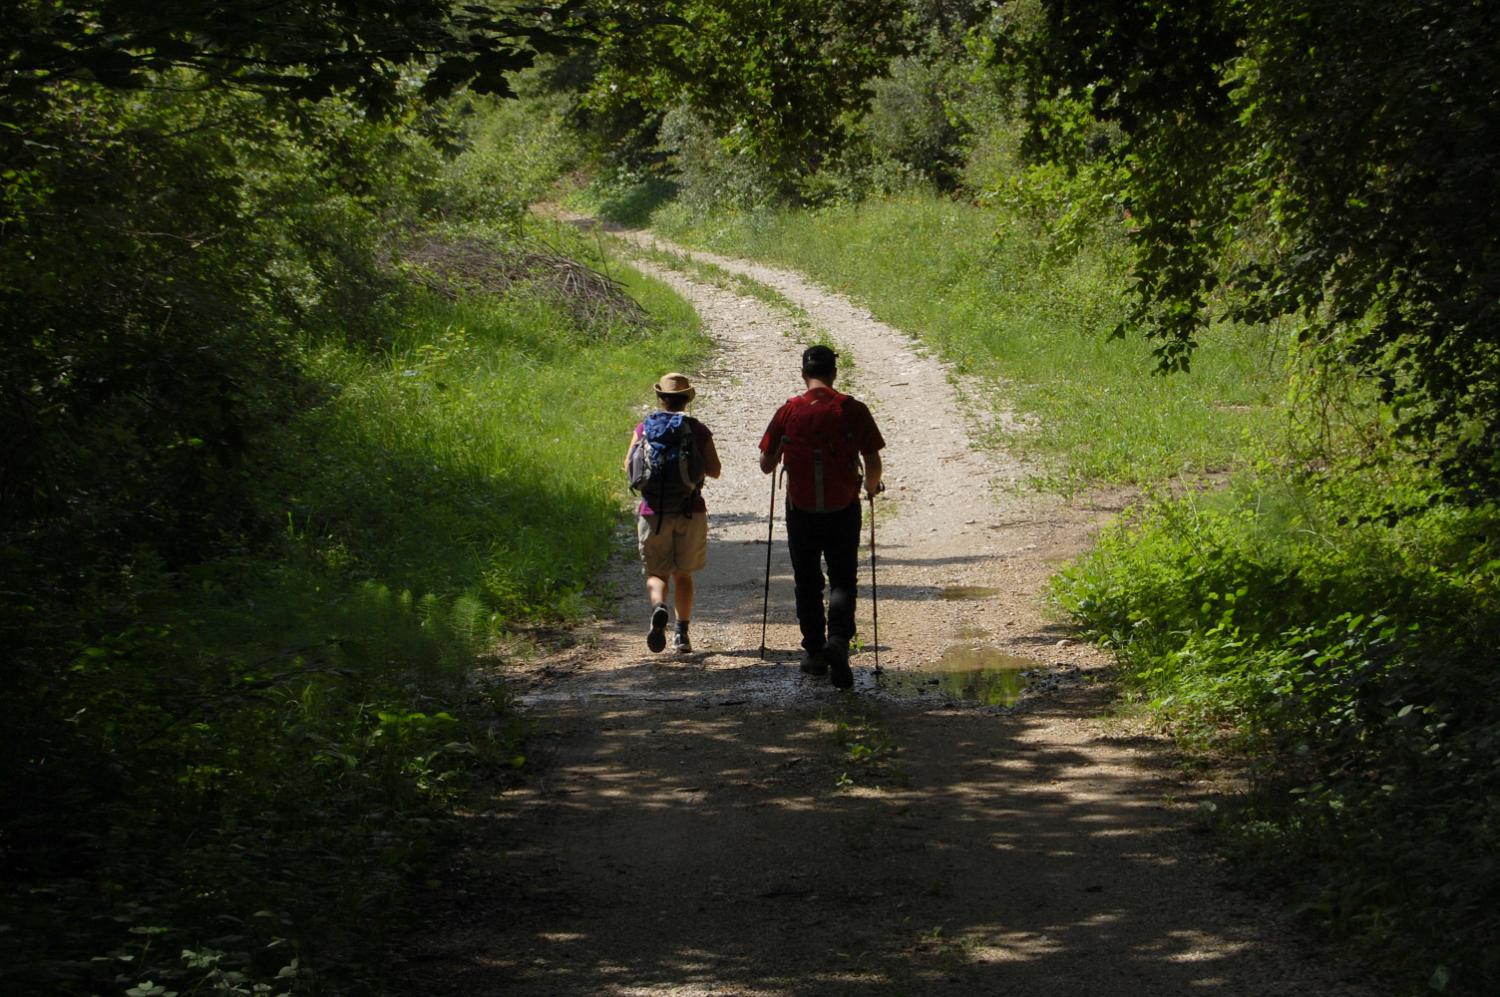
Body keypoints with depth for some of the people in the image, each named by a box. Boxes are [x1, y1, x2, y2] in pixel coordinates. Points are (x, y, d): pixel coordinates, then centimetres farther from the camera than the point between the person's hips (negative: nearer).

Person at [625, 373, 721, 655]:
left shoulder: (645, 427, 1)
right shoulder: (698, 430, 0)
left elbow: (629, 466, -6)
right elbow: (714, 470, -2)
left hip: (654, 512, 0)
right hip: (690, 511, 1)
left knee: (657, 573, 7)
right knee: (683, 574, 15)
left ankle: (659, 607, -26)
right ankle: (682, 633, 8)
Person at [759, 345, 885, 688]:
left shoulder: (788, 412, -5)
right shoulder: (853, 410, -6)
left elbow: (766, 464, 1)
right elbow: (874, 464, -5)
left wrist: (782, 455, 24)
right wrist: (871, 485, 17)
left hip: (801, 509, 1)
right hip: (843, 509, -1)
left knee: (807, 583, 16)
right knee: (842, 580, 9)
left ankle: (814, 653, 19)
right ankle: (839, 638, -15)